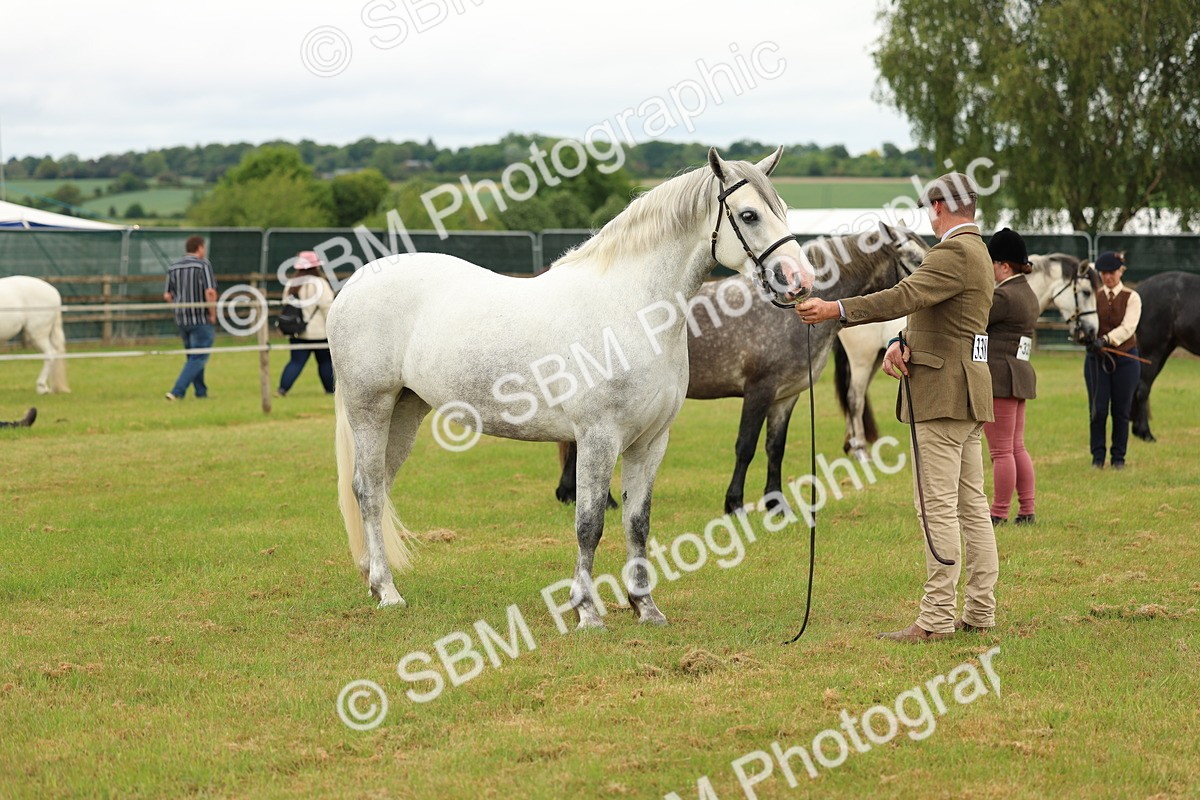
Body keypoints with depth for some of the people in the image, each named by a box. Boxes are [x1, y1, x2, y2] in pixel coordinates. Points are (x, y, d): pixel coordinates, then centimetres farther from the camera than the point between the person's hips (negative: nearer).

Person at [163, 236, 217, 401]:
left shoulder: (173, 268, 8)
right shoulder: (203, 265, -10)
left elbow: (167, 295, 10)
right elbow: (210, 292, -19)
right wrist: (213, 314, -9)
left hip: (181, 319, 6)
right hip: (201, 319, -6)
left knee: (193, 356, 19)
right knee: (198, 357, -4)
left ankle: (201, 392, 22)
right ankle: (177, 392, -16)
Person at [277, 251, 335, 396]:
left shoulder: (291, 285, 9)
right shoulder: (319, 284, -11)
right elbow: (327, 307, -15)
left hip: (297, 333, 5)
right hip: (319, 332, -5)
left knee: (296, 361, 4)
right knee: (326, 361, 9)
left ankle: (283, 388, -11)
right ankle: (331, 389, 17)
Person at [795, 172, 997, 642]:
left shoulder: (954, 254, -14)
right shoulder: (976, 252, 19)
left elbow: (905, 296, -27)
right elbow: (923, 308, 14)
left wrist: (835, 311, -31)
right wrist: (901, 344, -5)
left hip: (943, 397, -11)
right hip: (968, 396, 11)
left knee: (938, 507, -10)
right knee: (972, 505, 10)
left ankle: (937, 618, -11)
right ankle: (980, 611, 13)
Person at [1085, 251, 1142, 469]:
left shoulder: (1132, 298, -2)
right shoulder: (1093, 296, 5)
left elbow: (1128, 326, -16)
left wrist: (1107, 339, -32)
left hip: (1125, 358, -1)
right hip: (1097, 358, 1)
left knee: (1121, 411, 3)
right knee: (1098, 410, -2)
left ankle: (1118, 457, 13)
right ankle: (1097, 457, 7)